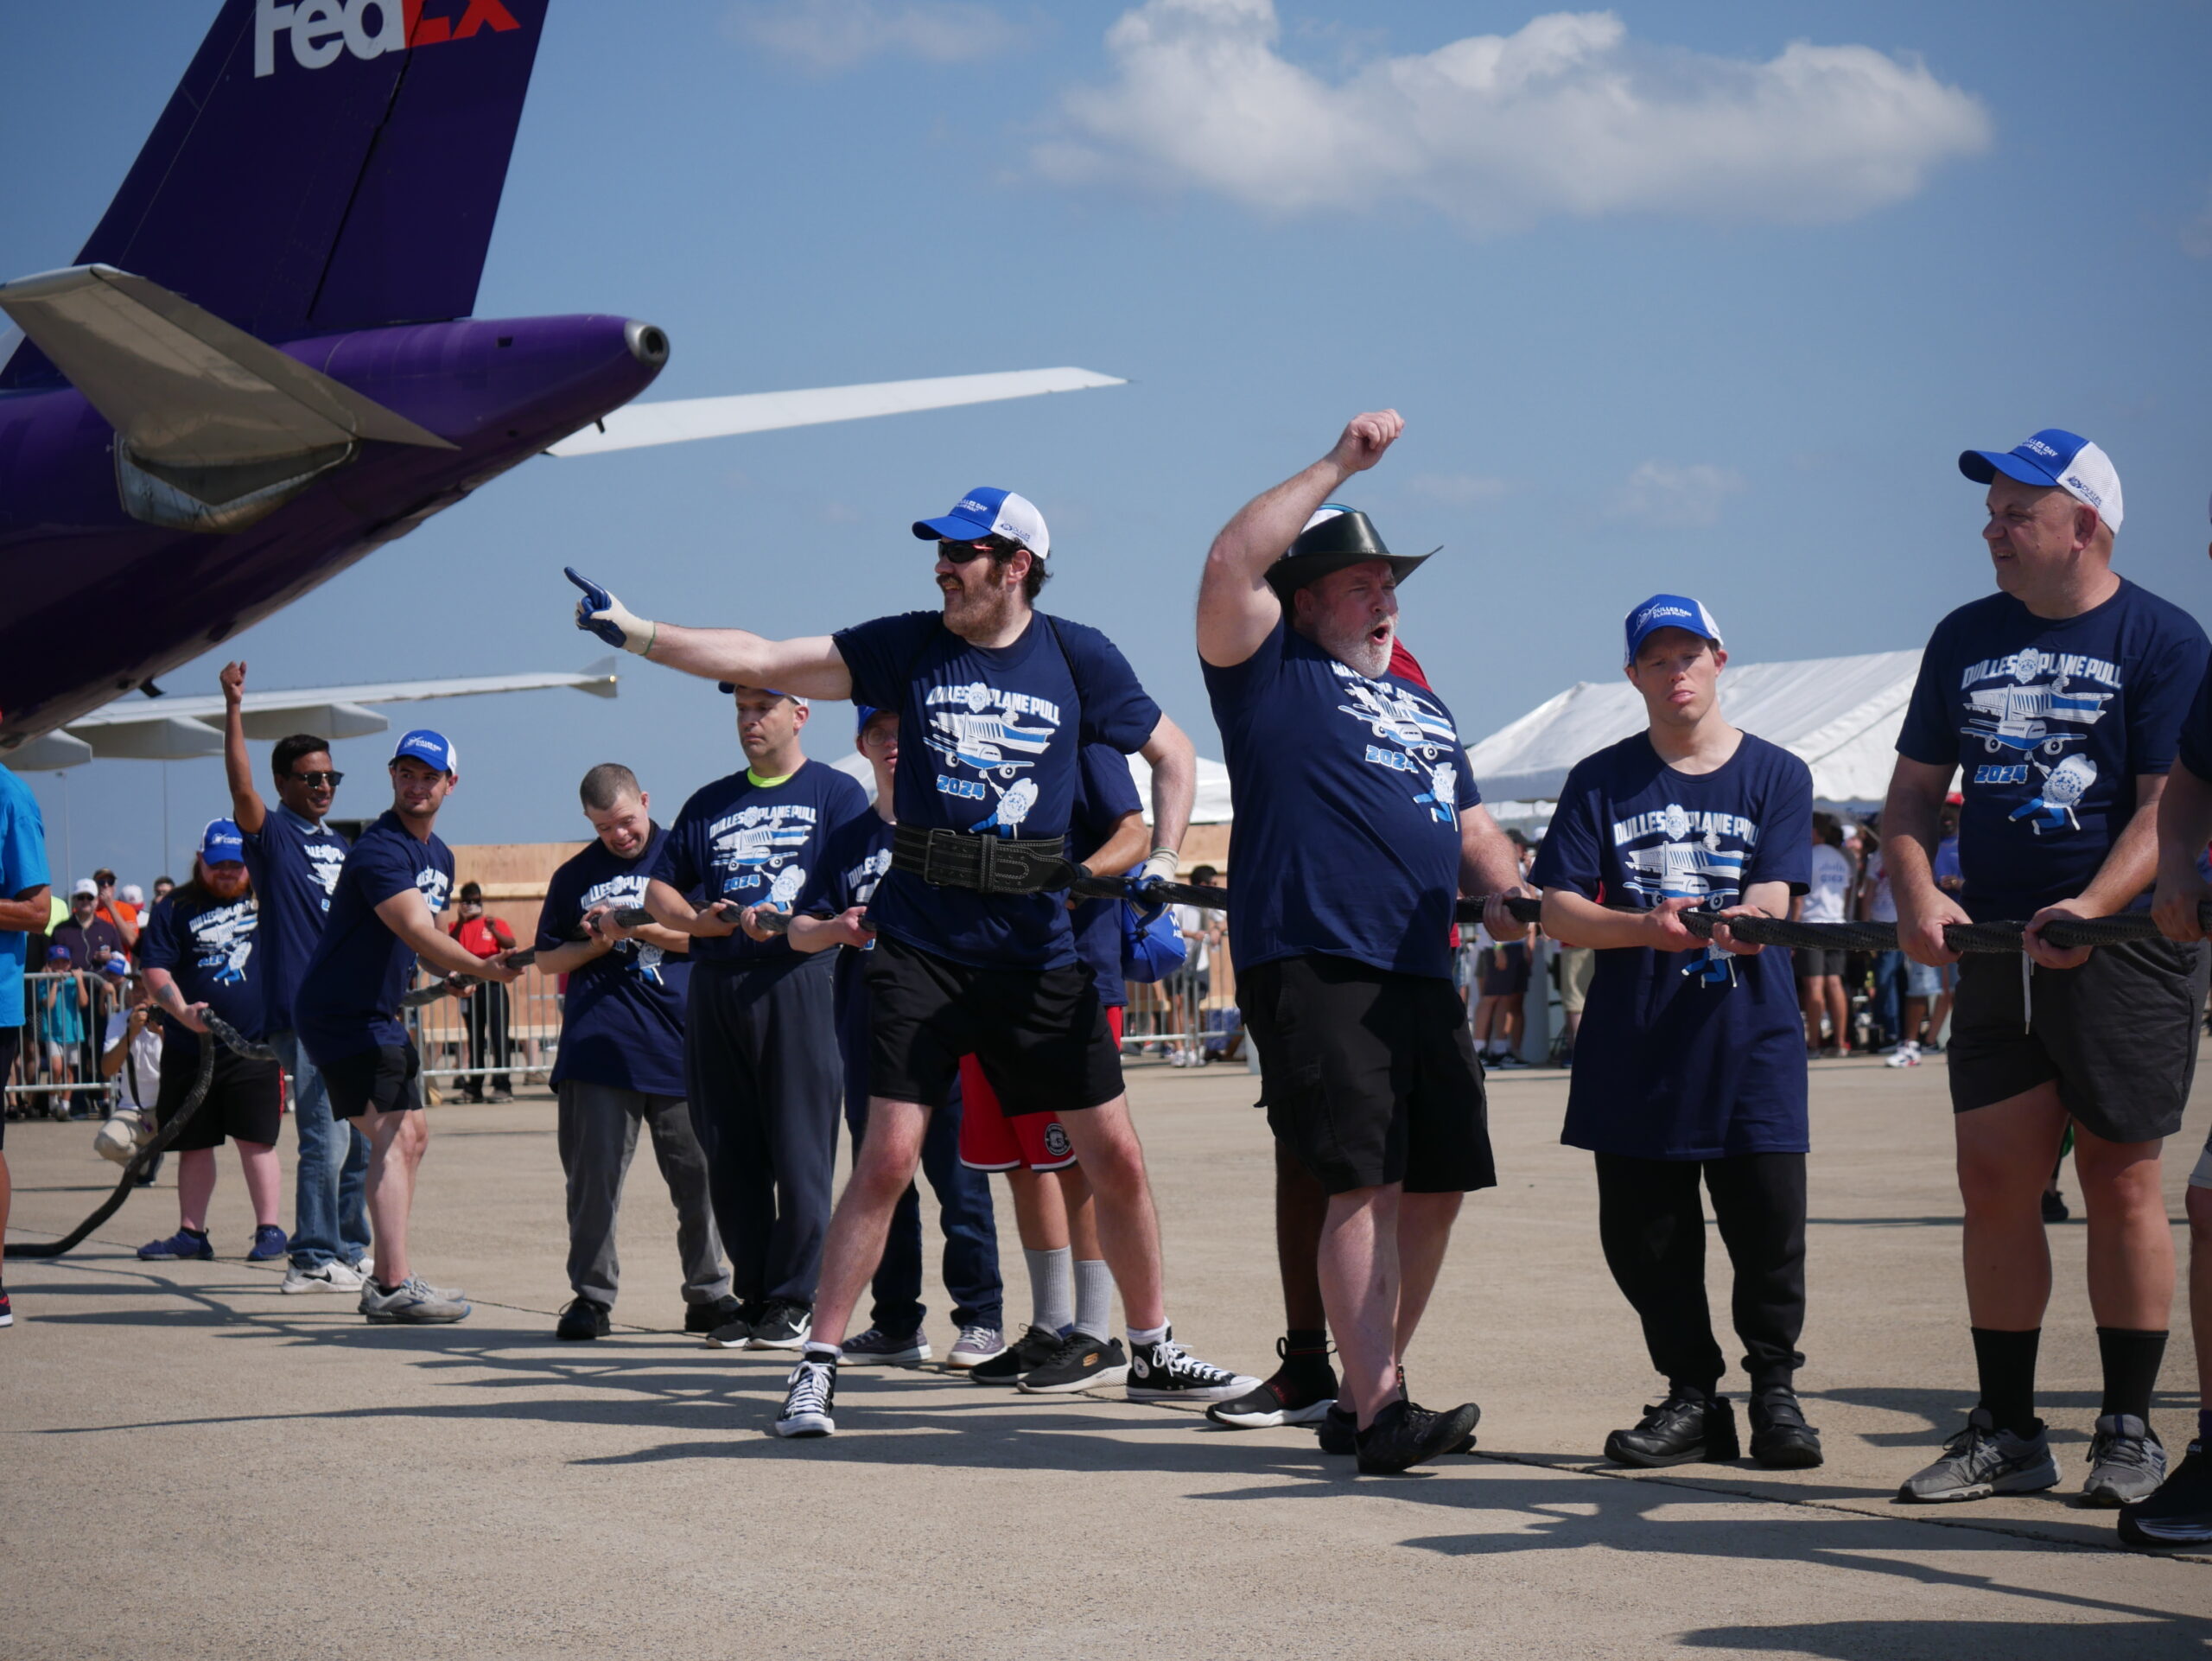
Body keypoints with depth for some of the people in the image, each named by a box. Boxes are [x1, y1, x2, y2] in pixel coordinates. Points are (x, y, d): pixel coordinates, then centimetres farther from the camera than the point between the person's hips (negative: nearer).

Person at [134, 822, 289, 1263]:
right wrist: (182, 1011, -17)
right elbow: (154, 970, -2)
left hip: (256, 1047, -2)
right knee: (194, 1144, 9)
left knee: (255, 1140, -3)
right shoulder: (176, 908, 6)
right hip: (188, 1049, 2)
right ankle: (191, 1234, 17)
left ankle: (269, 1230, 4)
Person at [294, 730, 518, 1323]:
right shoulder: (380, 850, -20)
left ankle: (389, 1277, 21)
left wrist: (453, 974, 1)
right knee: (392, 1134, -17)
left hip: (376, 1013, 10)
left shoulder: (439, 855, 12)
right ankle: (393, 1287, -21)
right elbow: (415, 931, -33)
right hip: (339, 1012, -10)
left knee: (411, 1135, 14)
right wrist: (482, 968, -42)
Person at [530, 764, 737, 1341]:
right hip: (598, 1049, 1)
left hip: (681, 1047, -1)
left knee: (700, 1173, 0)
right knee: (593, 1177, 0)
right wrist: (601, 944, -1)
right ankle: (591, 1296, 8)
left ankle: (708, 1294, 10)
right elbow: (547, 959, 18)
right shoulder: (574, 876, 16)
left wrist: (643, 929, -7)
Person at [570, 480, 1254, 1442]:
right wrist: (636, 633, -13)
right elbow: (765, 661, -4)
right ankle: (817, 1365, 2)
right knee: (888, 1157, -7)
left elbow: (1173, 753, 14)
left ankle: (1153, 1354, 22)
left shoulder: (1078, 658, 4)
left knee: (1115, 1157, 5)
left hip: (1036, 944, 1)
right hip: (920, 943, -1)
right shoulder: (908, 647, 2)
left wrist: (1161, 865, 0)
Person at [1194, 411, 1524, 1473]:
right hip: (1314, 965, -7)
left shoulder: (1424, 706, 27)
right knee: (1364, 1185, -13)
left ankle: (1372, 1392, 18)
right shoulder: (1272, 672, 6)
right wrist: (1336, 466, -7)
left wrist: (1506, 892, 7)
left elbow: (1473, 833, 30)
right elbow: (1230, 564, -11)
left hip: (1423, 975, 8)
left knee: (1437, 1185, 7)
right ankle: (1377, 1413, -12)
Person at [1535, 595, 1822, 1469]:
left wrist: (1734, 923, -30)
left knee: (1768, 1228, -4)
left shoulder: (1776, 775, 6)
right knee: (1642, 1236, 5)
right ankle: (1693, 1396, 21)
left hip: (1750, 1045, -1)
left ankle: (1774, 1389, 16)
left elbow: (1771, 903, -6)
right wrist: (1647, 927, -18)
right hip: (1634, 1052, 2)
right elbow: (1558, 911, 0)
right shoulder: (1601, 781, 8)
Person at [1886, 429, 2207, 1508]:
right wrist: (1916, 894, -4)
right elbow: (1912, 791, 14)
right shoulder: (1964, 639, 12)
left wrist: (2091, 907, -26)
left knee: (2119, 1179, -1)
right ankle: (2006, 1432, 11)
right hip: (1995, 953, 5)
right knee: (1992, 1184, 2)